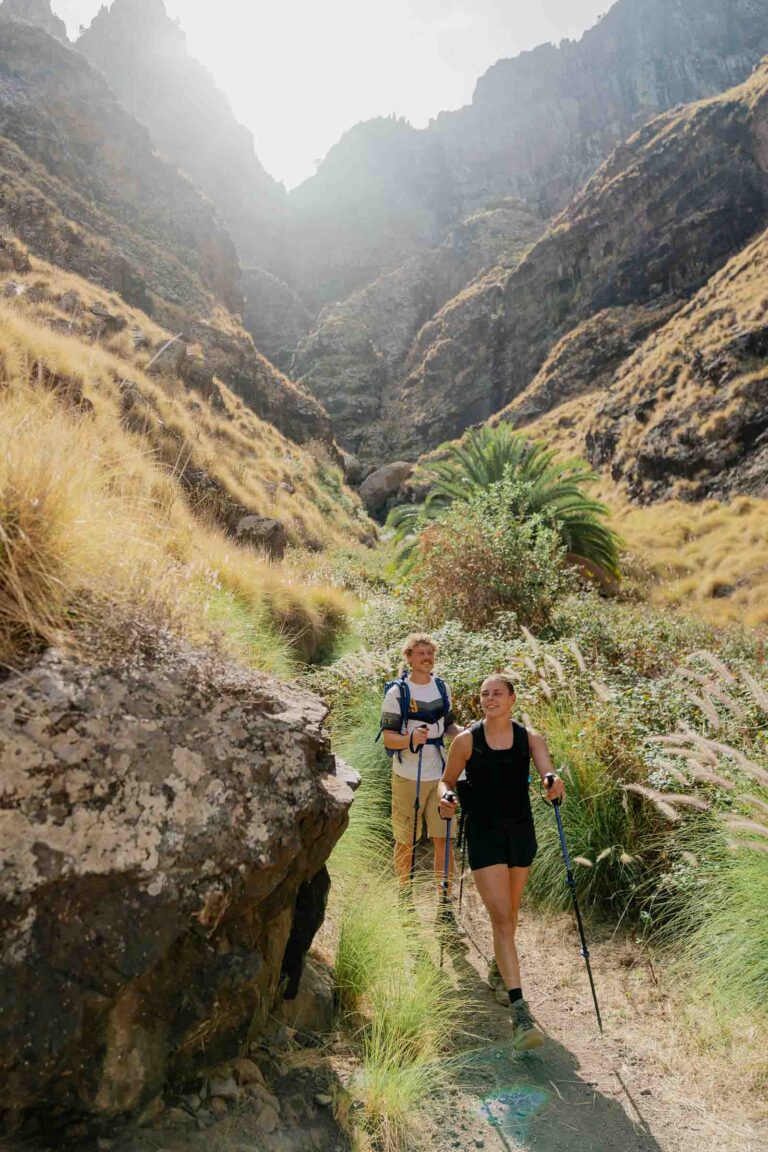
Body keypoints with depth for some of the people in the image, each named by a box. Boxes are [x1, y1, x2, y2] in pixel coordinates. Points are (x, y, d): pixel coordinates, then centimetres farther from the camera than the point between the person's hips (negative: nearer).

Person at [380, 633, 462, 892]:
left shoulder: (442, 687, 8)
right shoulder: (397, 692, -8)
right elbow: (388, 738, -11)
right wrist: (411, 738, -31)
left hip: (439, 776, 4)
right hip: (407, 777, -3)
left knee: (443, 840, 4)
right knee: (405, 842, 9)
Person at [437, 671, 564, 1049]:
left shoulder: (529, 738, -2)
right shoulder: (467, 740, -6)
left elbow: (548, 772, -16)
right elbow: (447, 780, 4)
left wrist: (553, 781, -39)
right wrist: (445, 799, -18)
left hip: (520, 832, 3)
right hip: (484, 834, -3)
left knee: (510, 912, 19)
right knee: (501, 917, -9)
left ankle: (499, 965, 47)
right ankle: (519, 1010, -6)